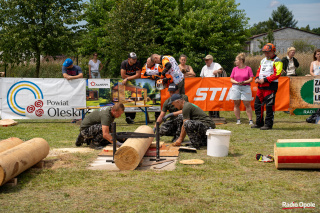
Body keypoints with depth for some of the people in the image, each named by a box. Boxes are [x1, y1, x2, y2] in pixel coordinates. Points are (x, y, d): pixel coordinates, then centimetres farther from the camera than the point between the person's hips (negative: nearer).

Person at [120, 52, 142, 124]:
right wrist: (133, 77, -12)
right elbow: (123, 75, -15)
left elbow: (138, 75, -19)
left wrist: (127, 78, -25)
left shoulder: (138, 63, -12)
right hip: (126, 83, 0)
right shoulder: (124, 63, -11)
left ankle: (132, 117, -5)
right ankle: (127, 116, -17)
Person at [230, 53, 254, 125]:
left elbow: (251, 79, -1)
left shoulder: (248, 68, 2)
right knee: (236, 104, 3)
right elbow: (231, 79, 8)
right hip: (236, 88, 3)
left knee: (247, 104, -4)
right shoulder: (235, 69, 10)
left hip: (246, 88, -3)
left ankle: (250, 120, -1)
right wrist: (237, 82, -11)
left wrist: (244, 82, -17)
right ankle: (238, 120, 10)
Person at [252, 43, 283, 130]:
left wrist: (265, 79, -19)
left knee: (269, 106, -6)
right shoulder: (263, 60, 19)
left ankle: (268, 124, 2)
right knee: (257, 104, 11)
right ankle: (259, 123, 21)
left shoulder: (277, 61, -6)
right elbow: (259, 70, 25)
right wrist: (257, 78, 4)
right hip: (261, 85, 8)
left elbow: (277, 74, -16)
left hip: (271, 86, -8)